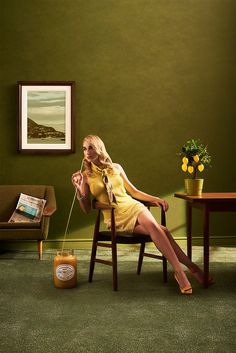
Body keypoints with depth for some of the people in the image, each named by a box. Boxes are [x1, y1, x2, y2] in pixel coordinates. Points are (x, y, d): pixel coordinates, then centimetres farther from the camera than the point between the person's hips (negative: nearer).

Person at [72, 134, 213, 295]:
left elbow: (134, 191, 19)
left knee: (152, 225, -32)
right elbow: (87, 209, 2)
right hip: (114, 217, -2)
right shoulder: (86, 176, 4)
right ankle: (191, 267, -24)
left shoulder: (116, 167, 11)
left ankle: (179, 271, -28)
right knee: (161, 231, -26)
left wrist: (155, 199, 7)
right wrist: (79, 190, -13)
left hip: (132, 206, 2)